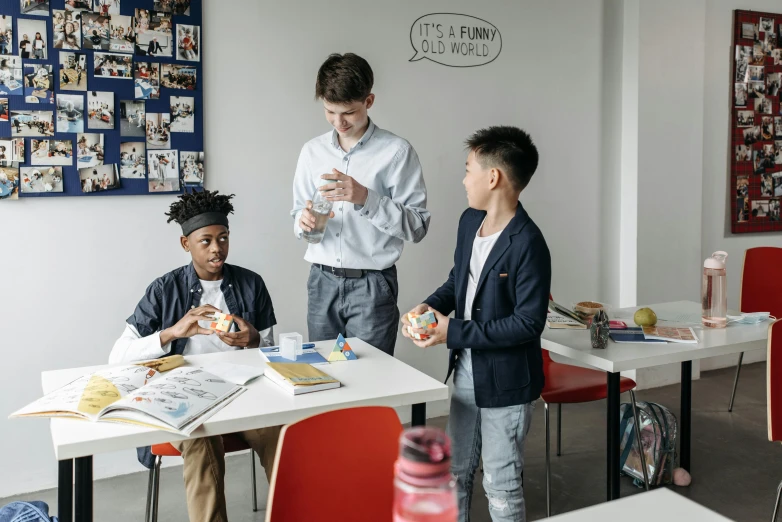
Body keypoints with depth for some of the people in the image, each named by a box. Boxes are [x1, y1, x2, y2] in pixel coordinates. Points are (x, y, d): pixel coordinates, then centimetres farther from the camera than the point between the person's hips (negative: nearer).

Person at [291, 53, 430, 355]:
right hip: (322, 282, 4)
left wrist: (366, 198, -22)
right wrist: (303, 220, -9)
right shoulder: (312, 151, 8)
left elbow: (417, 226, -10)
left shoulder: (396, 152, -7)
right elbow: (298, 212, 14)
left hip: (372, 285, -4)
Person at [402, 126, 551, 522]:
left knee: (501, 485, 10)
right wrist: (431, 305, -4)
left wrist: (454, 333, -22)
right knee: (455, 472, 21)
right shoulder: (469, 221, 2)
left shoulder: (527, 244, -23)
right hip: (465, 370, 8)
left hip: (505, 381, -7)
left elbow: (528, 323, -24)